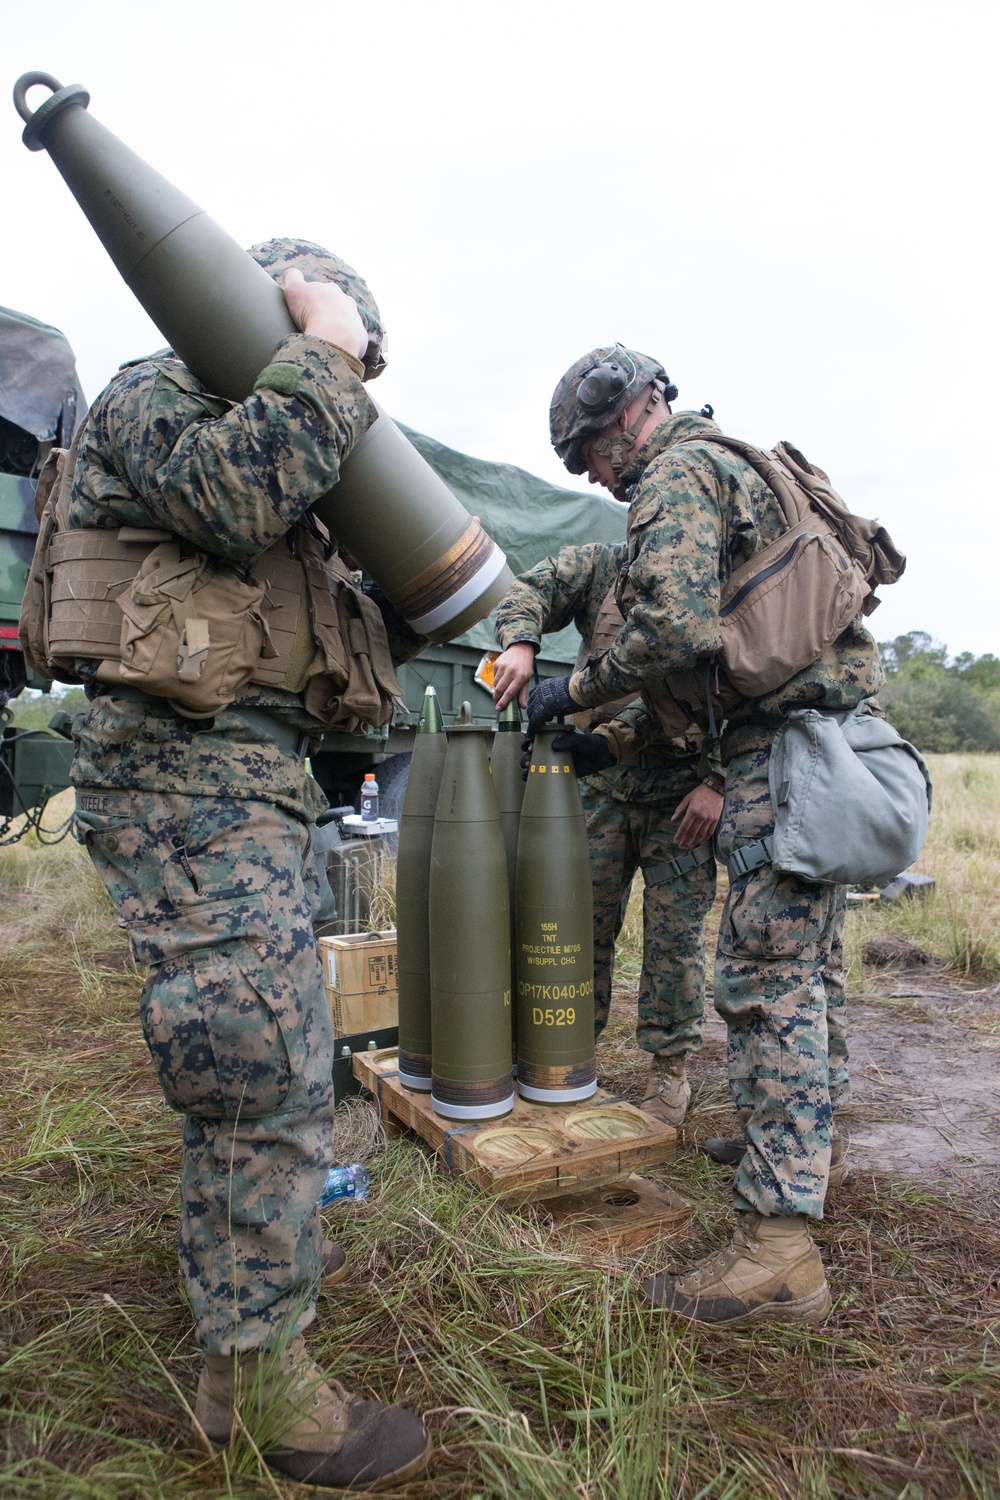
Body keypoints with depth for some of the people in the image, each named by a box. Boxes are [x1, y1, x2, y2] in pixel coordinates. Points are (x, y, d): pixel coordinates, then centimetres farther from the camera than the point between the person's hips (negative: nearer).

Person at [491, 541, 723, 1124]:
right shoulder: (602, 565, 8)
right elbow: (529, 589, 0)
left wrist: (717, 782, -10)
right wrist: (520, 642, -23)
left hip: (683, 791, -1)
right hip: (604, 780, 2)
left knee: (676, 932, 3)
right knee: (586, 920, 8)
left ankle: (670, 1066, 18)